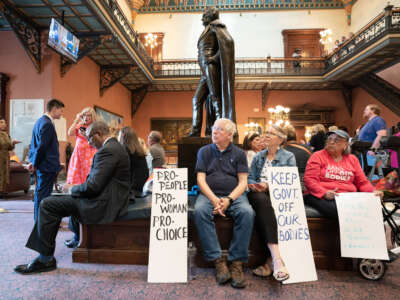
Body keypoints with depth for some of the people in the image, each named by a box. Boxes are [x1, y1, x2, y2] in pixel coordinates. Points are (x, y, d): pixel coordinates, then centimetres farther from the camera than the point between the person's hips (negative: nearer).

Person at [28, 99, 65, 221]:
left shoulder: (41, 121, 14)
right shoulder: (47, 124, -18)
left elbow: (35, 143, 17)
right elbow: (42, 146, -20)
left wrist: (34, 162, 16)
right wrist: (35, 163, -9)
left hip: (41, 165, 10)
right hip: (47, 165, -10)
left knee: (40, 192, 18)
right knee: (43, 193, -2)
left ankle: (39, 219, 31)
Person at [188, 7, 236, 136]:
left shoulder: (214, 26, 4)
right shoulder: (207, 32, 30)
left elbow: (228, 41, -12)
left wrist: (214, 58, -15)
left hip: (210, 66, -9)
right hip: (205, 72, 9)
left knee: (214, 96, -15)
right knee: (197, 99, 2)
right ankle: (195, 131, -1)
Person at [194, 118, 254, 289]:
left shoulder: (239, 153, 12)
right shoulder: (204, 151, 14)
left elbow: (243, 182, 4)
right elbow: (201, 179, 5)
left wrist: (229, 199, -14)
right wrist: (214, 199, -12)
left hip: (234, 195, 0)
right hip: (209, 194, 1)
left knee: (247, 212, -31)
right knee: (199, 210, -32)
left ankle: (237, 262, -19)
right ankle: (217, 260, -23)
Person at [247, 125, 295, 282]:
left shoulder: (289, 157, 14)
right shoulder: (258, 156, 24)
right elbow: (250, 178, 17)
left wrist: (269, 185, -14)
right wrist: (254, 185, -7)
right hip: (258, 193, 2)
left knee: (262, 209, -36)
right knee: (263, 201, -36)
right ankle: (276, 256, -45)